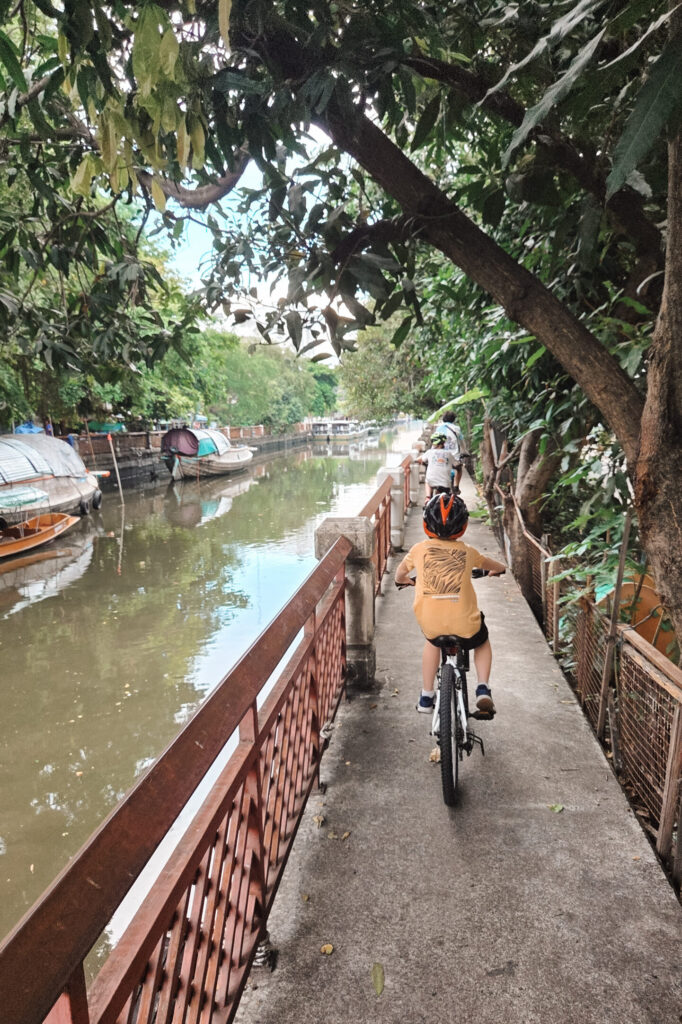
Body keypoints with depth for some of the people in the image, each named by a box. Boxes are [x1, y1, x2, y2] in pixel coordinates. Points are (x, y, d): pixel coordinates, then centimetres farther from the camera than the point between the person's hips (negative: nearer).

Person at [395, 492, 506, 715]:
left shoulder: (419, 549, 4)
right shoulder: (467, 551, 6)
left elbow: (400, 573, 23)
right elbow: (489, 564, 27)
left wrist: (403, 580, 46)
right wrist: (499, 568, 50)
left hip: (430, 622, 1)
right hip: (464, 623, 0)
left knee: (432, 642, 35)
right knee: (482, 642, 32)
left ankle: (426, 697, 34)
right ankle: (483, 689, 14)